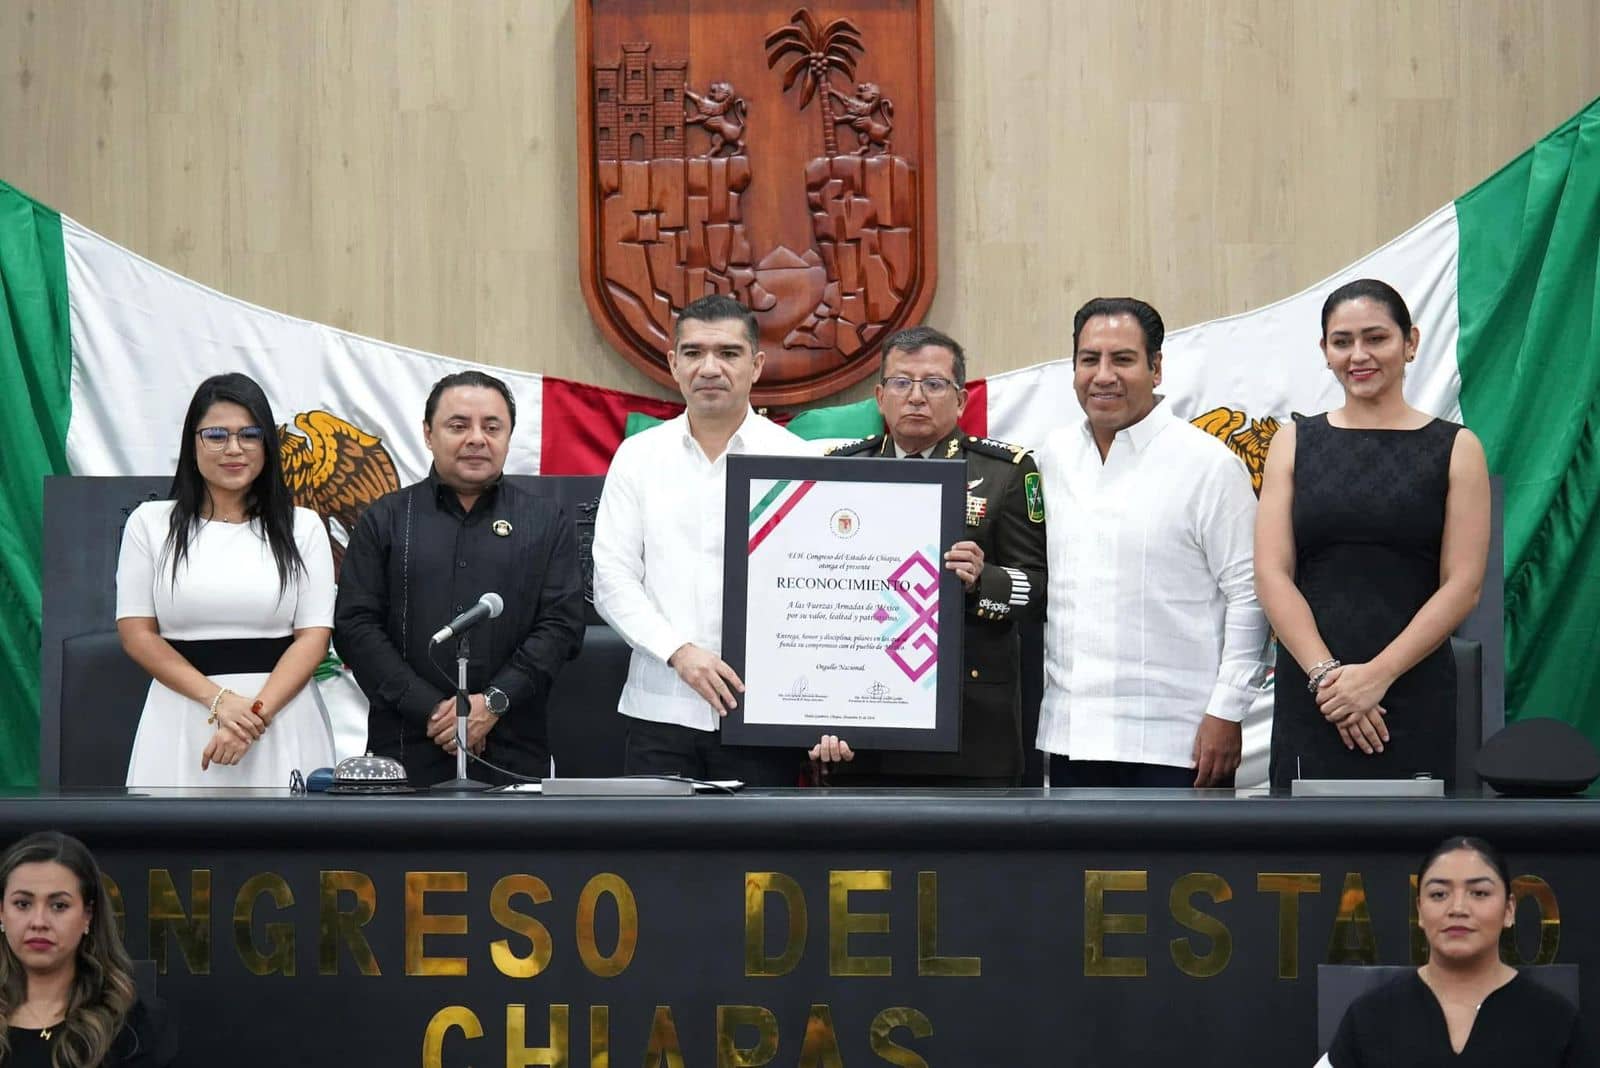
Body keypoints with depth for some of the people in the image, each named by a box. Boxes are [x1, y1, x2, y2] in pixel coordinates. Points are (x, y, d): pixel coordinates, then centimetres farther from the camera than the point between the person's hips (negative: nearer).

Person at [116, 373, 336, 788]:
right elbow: (137, 633, 0)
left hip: (283, 716, 0)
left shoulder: (302, 527, 5)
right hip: (182, 718, 0)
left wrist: (257, 712, -15)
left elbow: (314, 636, 0)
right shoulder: (150, 523, 5)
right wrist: (218, 699, -12)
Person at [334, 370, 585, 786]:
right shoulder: (385, 520, 9)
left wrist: (493, 702, -13)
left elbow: (563, 624, 0)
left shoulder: (547, 523, 9)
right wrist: (430, 709, -10)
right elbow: (356, 625, 1)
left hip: (514, 754, 0)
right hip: (406, 751, 0)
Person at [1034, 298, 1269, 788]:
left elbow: (1249, 595, -7)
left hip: (1176, 742, -5)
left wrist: (1226, 713, -11)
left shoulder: (1208, 463, -6)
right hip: (1070, 735, 5)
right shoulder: (1054, 456, 10)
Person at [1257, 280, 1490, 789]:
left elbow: (1462, 585, -2)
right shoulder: (1294, 443, 9)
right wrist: (1325, 673, -12)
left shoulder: (1455, 448, 5)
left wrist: (1376, 675, -12)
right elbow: (1272, 573, 1)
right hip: (1309, 695, 1)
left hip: (1413, 694, -1)